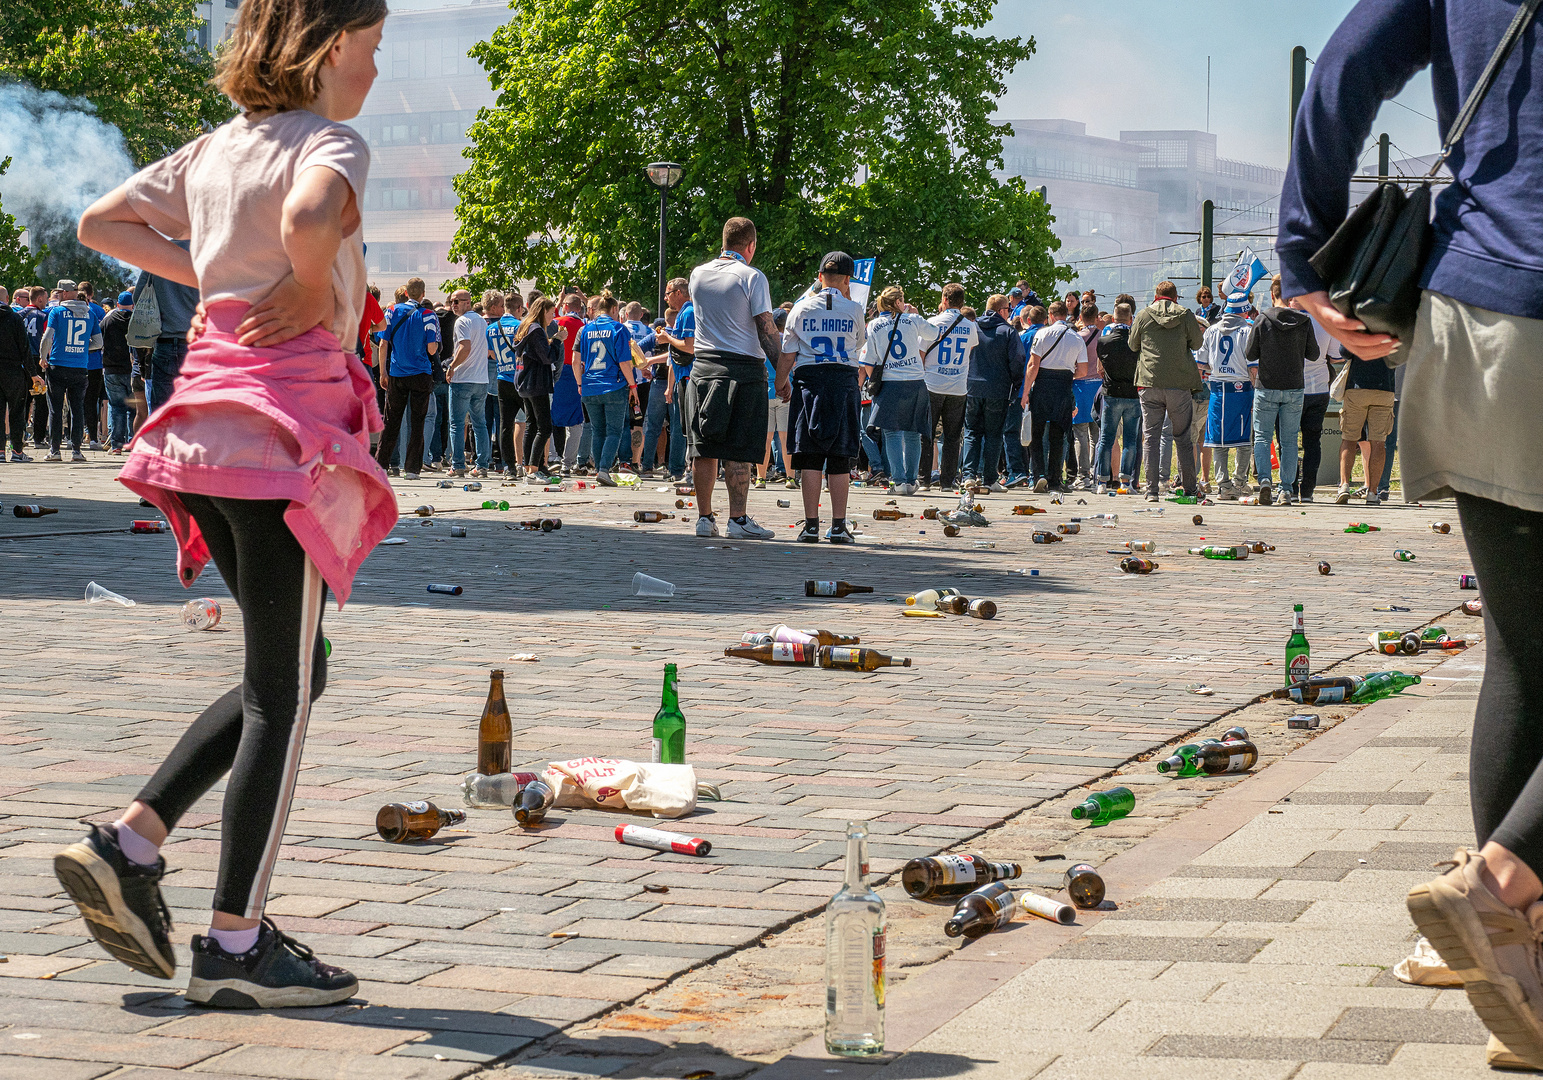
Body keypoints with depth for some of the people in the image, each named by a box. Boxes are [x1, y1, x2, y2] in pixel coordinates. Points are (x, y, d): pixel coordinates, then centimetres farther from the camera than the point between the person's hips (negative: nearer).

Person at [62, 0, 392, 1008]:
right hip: (287, 424, -8)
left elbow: (101, 222, 23)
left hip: (208, 422, 8)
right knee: (283, 691, 0)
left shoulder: (214, 149, 15)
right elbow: (310, 217, -32)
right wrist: (314, 289, -13)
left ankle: (128, 845, 11)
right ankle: (237, 945, 4)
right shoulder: (331, 142, -9)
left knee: (289, 673, 19)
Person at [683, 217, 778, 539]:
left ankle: (704, 518, 10)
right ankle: (737, 519, -4)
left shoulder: (698, 274, 8)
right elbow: (766, 331, -10)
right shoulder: (752, 277, -7)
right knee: (737, 451, -3)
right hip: (742, 368, -5)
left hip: (703, 366, 5)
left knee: (704, 448, 8)